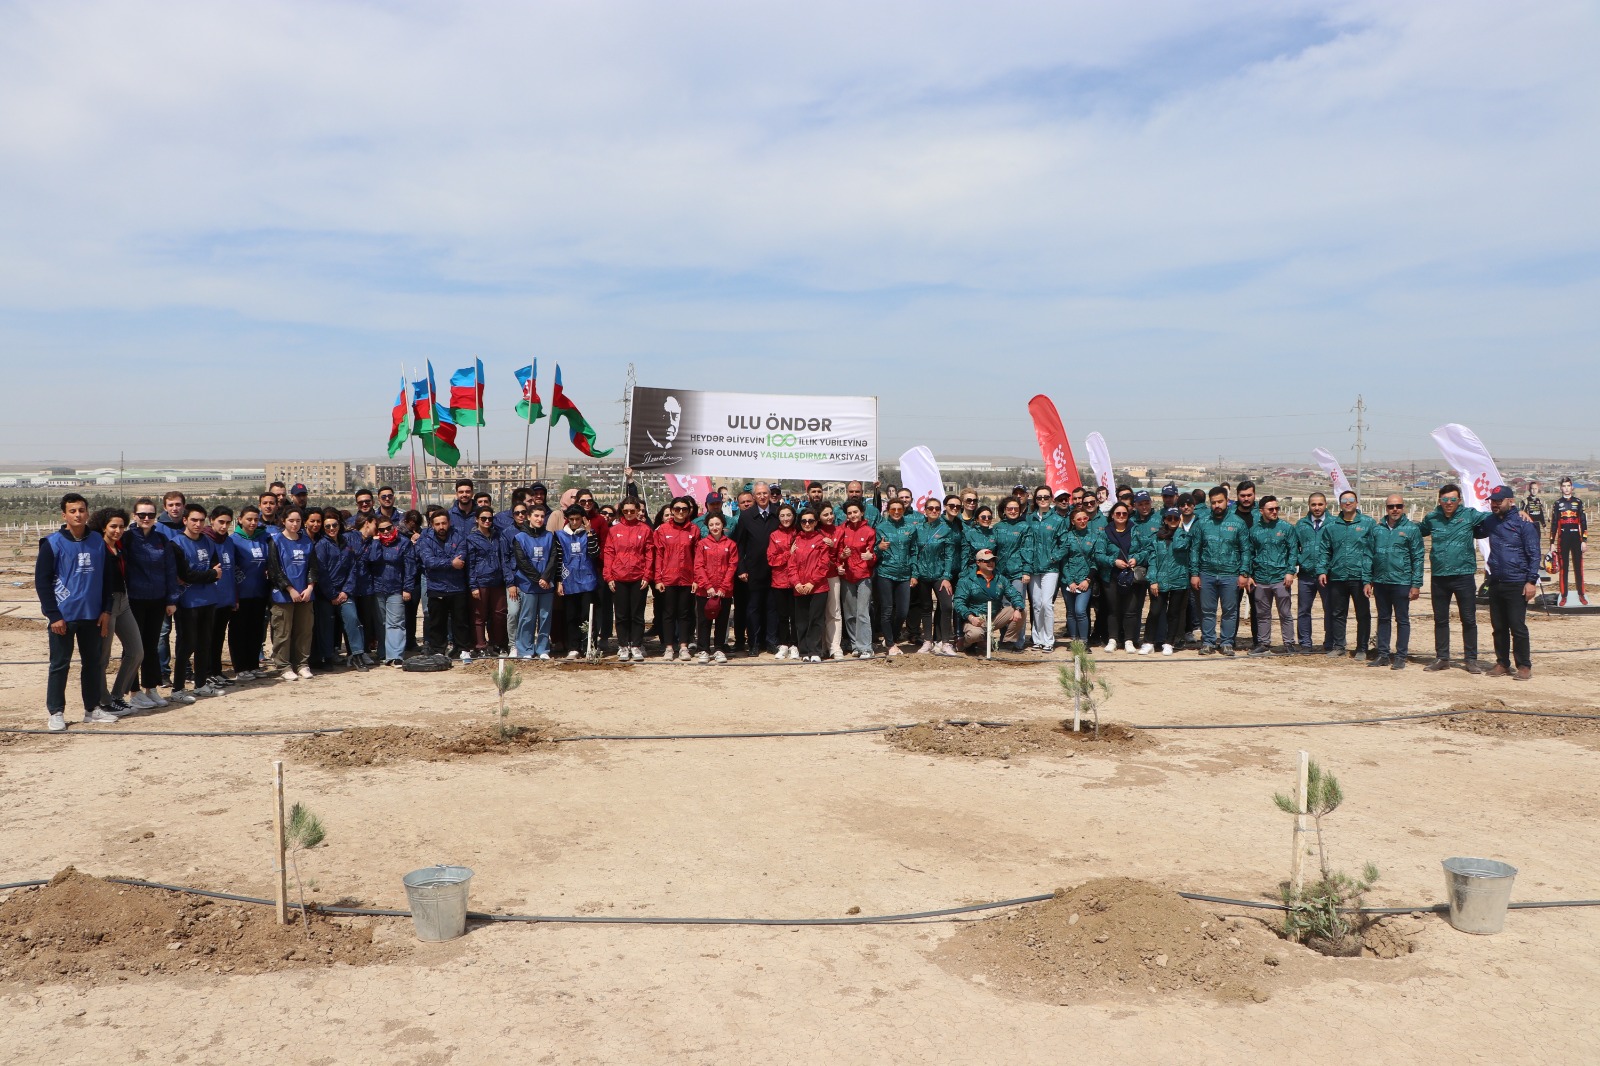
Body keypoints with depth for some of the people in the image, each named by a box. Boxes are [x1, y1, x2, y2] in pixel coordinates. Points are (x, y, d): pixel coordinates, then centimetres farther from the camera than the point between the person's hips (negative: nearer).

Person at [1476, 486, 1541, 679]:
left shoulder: (1523, 523, -7)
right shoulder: (1489, 522, 10)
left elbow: (1533, 553, -8)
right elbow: (1474, 533, 31)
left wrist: (1532, 581, -14)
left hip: (1516, 584, -6)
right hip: (1495, 582, 6)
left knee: (1518, 627, -5)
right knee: (1498, 627, 11)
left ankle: (1524, 665, 4)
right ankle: (1502, 663, 19)